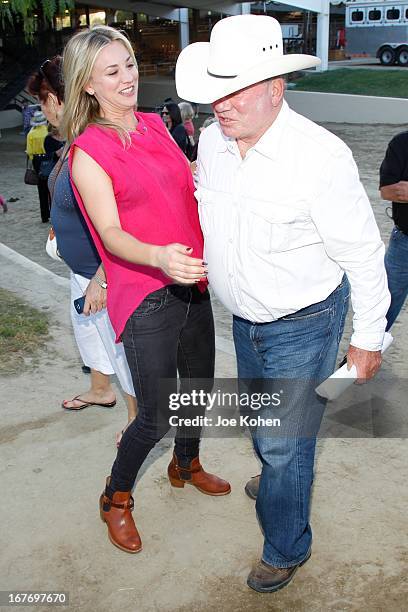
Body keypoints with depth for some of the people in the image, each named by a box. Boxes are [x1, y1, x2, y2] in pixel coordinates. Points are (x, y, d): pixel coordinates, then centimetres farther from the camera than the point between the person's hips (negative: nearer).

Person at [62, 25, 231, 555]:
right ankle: (116, 499, 29)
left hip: (191, 281, 7)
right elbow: (111, 235, -21)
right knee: (157, 417, 0)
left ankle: (186, 465, 50)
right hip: (145, 296, -7)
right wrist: (160, 257, -39)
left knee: (199, 386, 22)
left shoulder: (154, 125, 8)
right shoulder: (88, 152, -13)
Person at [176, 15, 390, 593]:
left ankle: (286, 550, 31)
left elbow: (364, 256, -17)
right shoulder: (212, 141, -8)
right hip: (245, 317, 7)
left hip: (303, 326, -6)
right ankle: (280, 477, 60)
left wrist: (368, 339, -10)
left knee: (284, 441, 4)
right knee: (259, 420, 27)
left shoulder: (322, 156, -27)